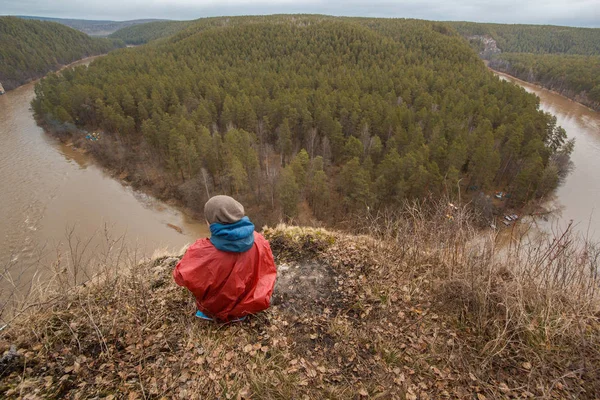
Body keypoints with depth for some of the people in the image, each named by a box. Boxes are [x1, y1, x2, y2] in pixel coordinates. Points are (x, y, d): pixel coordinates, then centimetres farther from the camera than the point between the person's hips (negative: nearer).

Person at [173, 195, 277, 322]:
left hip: (216, 309, -2)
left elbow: (180, 276, -13)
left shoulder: (203, 252, -31)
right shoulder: (259, 242, -22)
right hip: (249, 305, 3)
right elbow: (268, 272, -4)